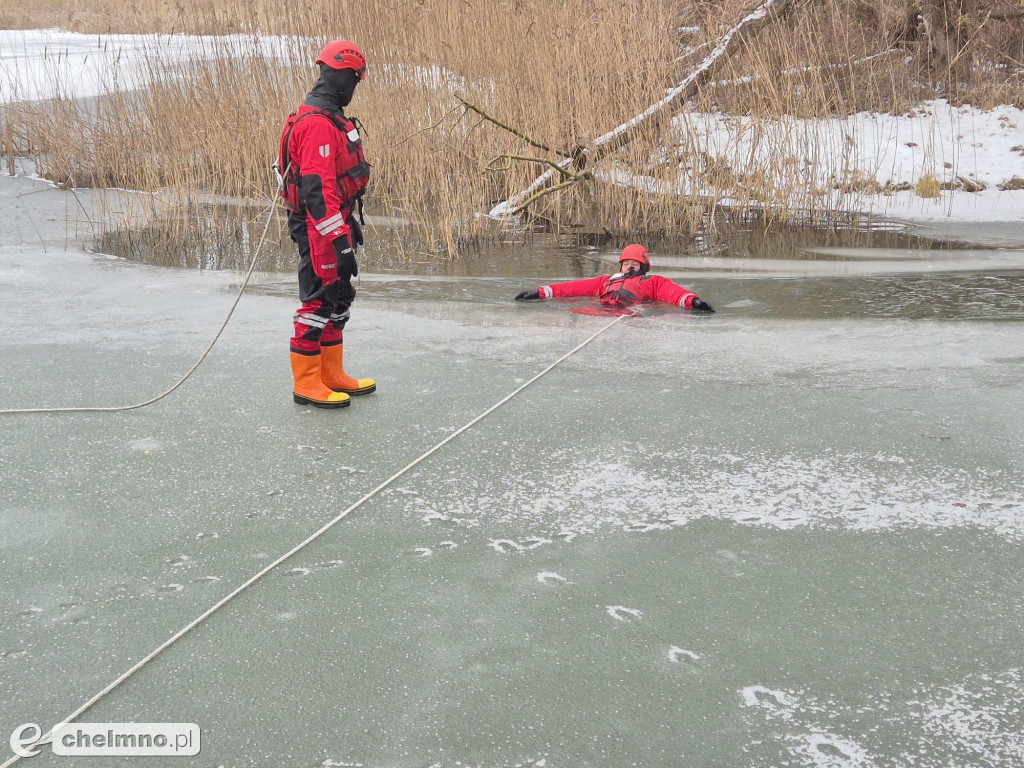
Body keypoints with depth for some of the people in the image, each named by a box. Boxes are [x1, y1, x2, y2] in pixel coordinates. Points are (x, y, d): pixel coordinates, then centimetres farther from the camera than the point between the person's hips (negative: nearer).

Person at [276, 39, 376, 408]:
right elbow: (316, 187, -27)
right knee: (319, 301, -4)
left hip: (334, 222, 11)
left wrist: (349, 223, 27)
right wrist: (338, 239, -29)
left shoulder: (329, 116, 14)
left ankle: (332, 375, 26)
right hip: (320, 229, -11)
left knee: (339, 298, 16)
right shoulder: (318, 123, -21)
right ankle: (306, 384, 5)